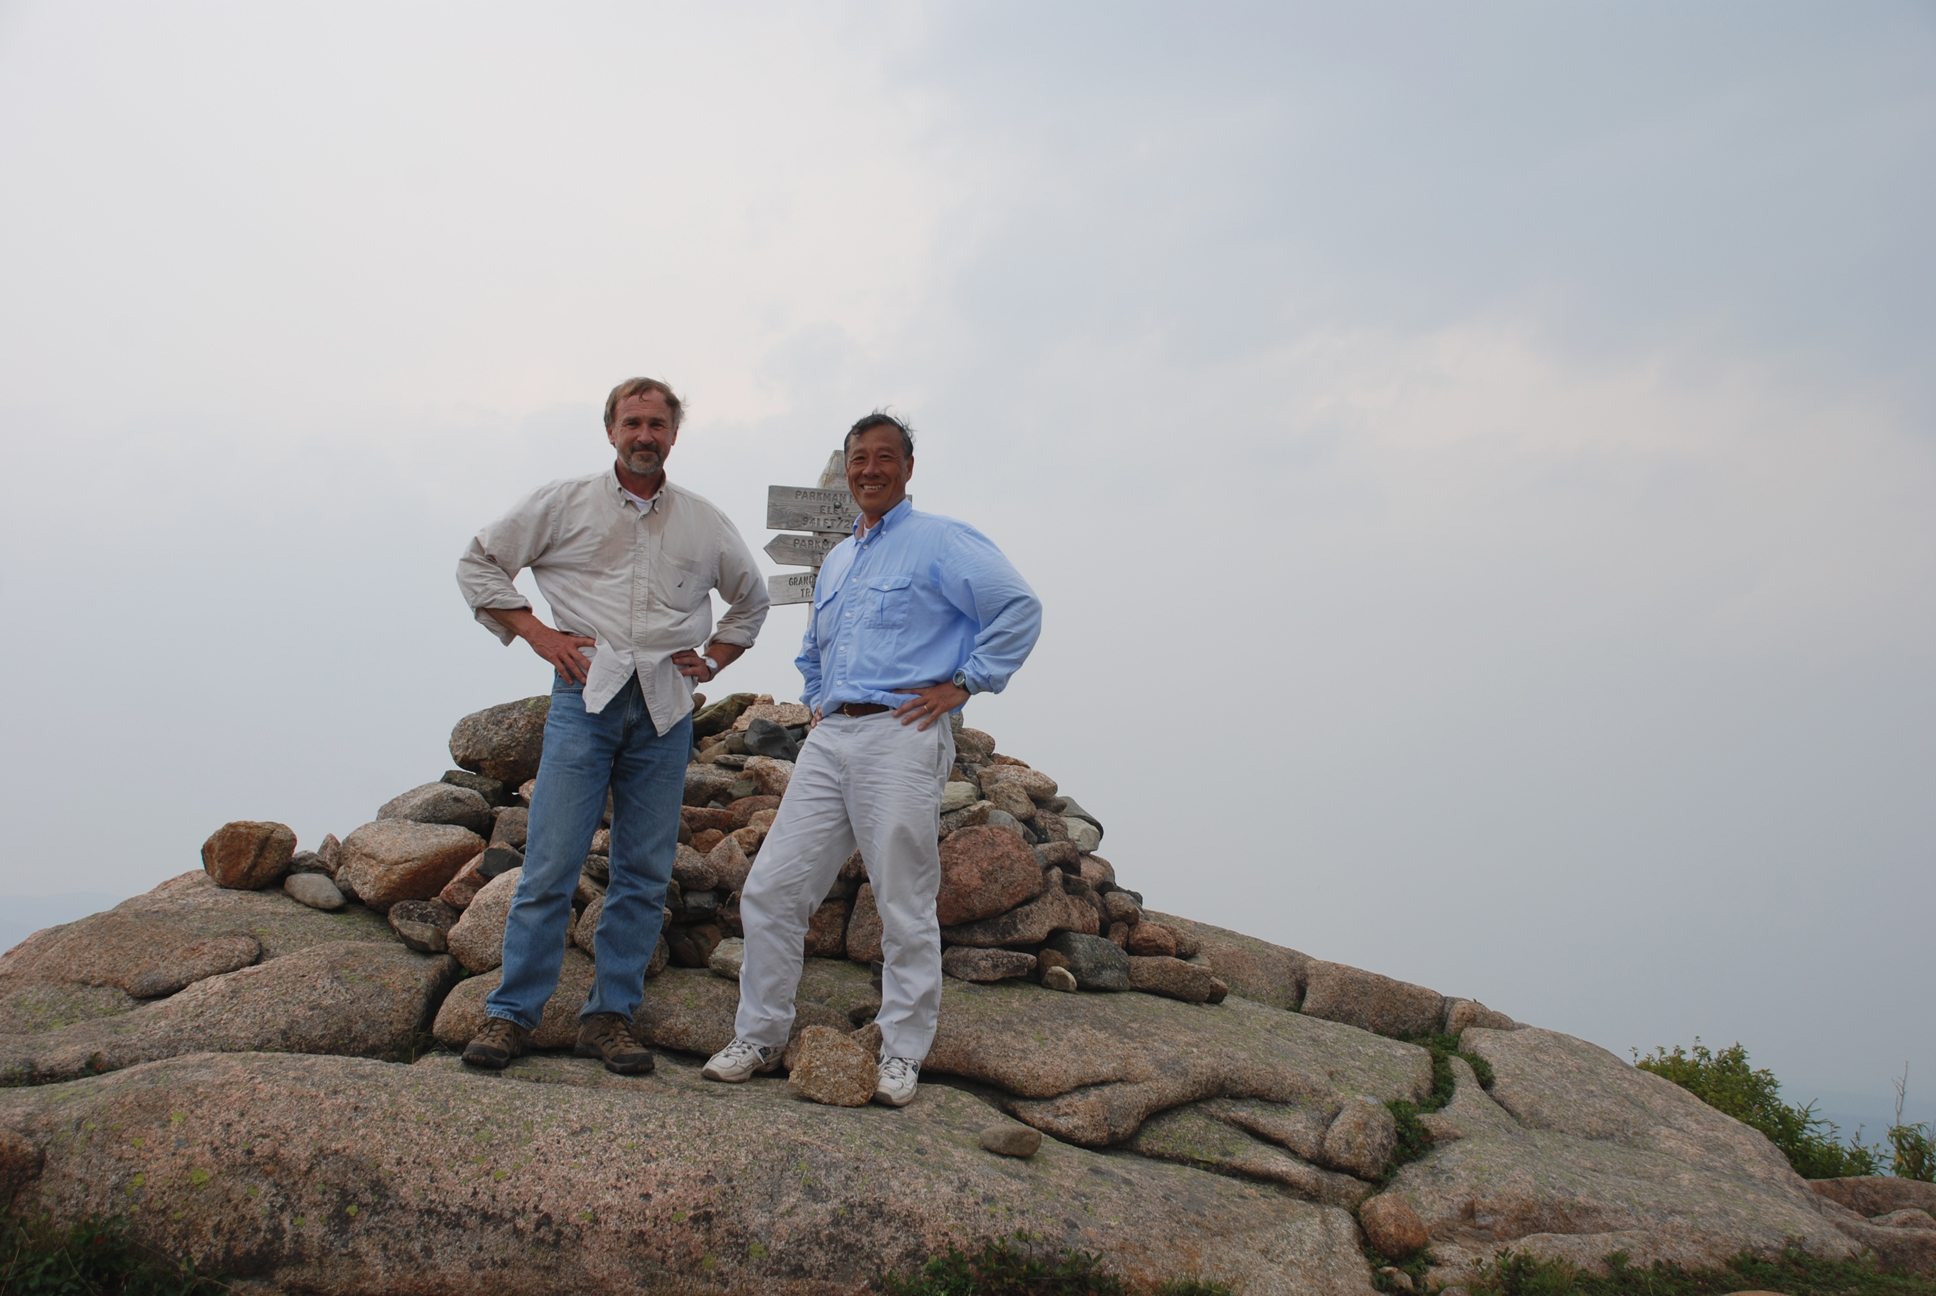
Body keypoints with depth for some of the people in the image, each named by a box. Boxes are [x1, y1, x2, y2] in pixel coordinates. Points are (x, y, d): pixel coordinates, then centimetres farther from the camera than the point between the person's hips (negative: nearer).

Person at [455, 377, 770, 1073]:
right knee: (550, 863, -7)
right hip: (586, 695, -2)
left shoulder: (705, 524, 14)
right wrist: (537, 633, 0)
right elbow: (479, 563, 10)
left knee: (645, 873, 3)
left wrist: (712, 659, 14)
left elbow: (752, 599, 28)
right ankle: (512, 1011, 3)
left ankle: (610, 1015, 11)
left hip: (666, 709, 3)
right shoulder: (563, 502, 7)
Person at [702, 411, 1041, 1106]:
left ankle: (902, 1054, 12)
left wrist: (962, 683, -11)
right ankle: (759, 1038, 15)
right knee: (770, 890, 3)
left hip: (901, 738, -7)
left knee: (905, 907, -1)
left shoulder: (939, 541, -1)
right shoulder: (836, 561, 23)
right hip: (830, 738, 7)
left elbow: (1019, 607, -10)